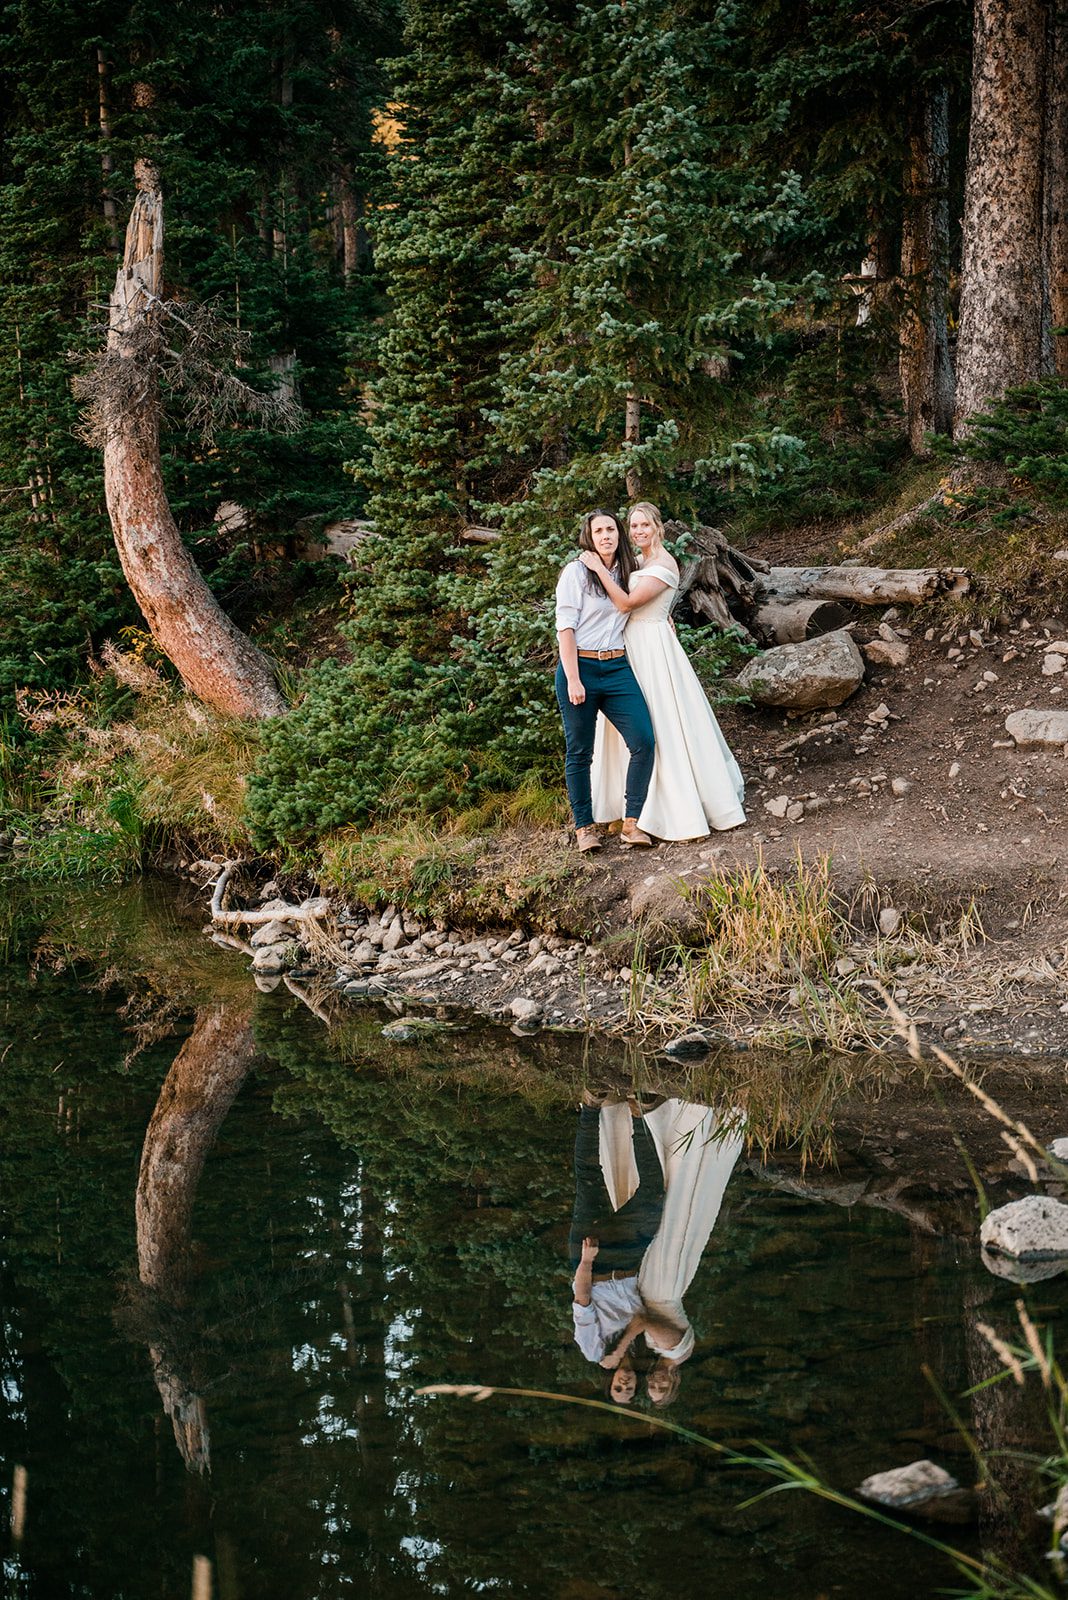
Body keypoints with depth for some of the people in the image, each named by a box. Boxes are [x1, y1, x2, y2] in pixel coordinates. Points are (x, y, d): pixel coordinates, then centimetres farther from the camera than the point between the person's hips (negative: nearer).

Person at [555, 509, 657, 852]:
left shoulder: (625, 573, 13)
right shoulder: (576, 571, -4)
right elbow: (565, 627, -9)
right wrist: (573, 680, -16)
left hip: (618, 668, 5)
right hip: (580, 667, -5)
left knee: (644, 741, -10)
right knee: (580, 752, 2)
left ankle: (631, 823, -5)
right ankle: (584, 827, 12)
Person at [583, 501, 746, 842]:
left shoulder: (663, 564, -15)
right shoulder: (637, 562, 14)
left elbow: (627, 603, -22)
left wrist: (599, 568, -20)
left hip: (652, 647, -9)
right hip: (630, 647, 9)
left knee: (665, 725, -7)